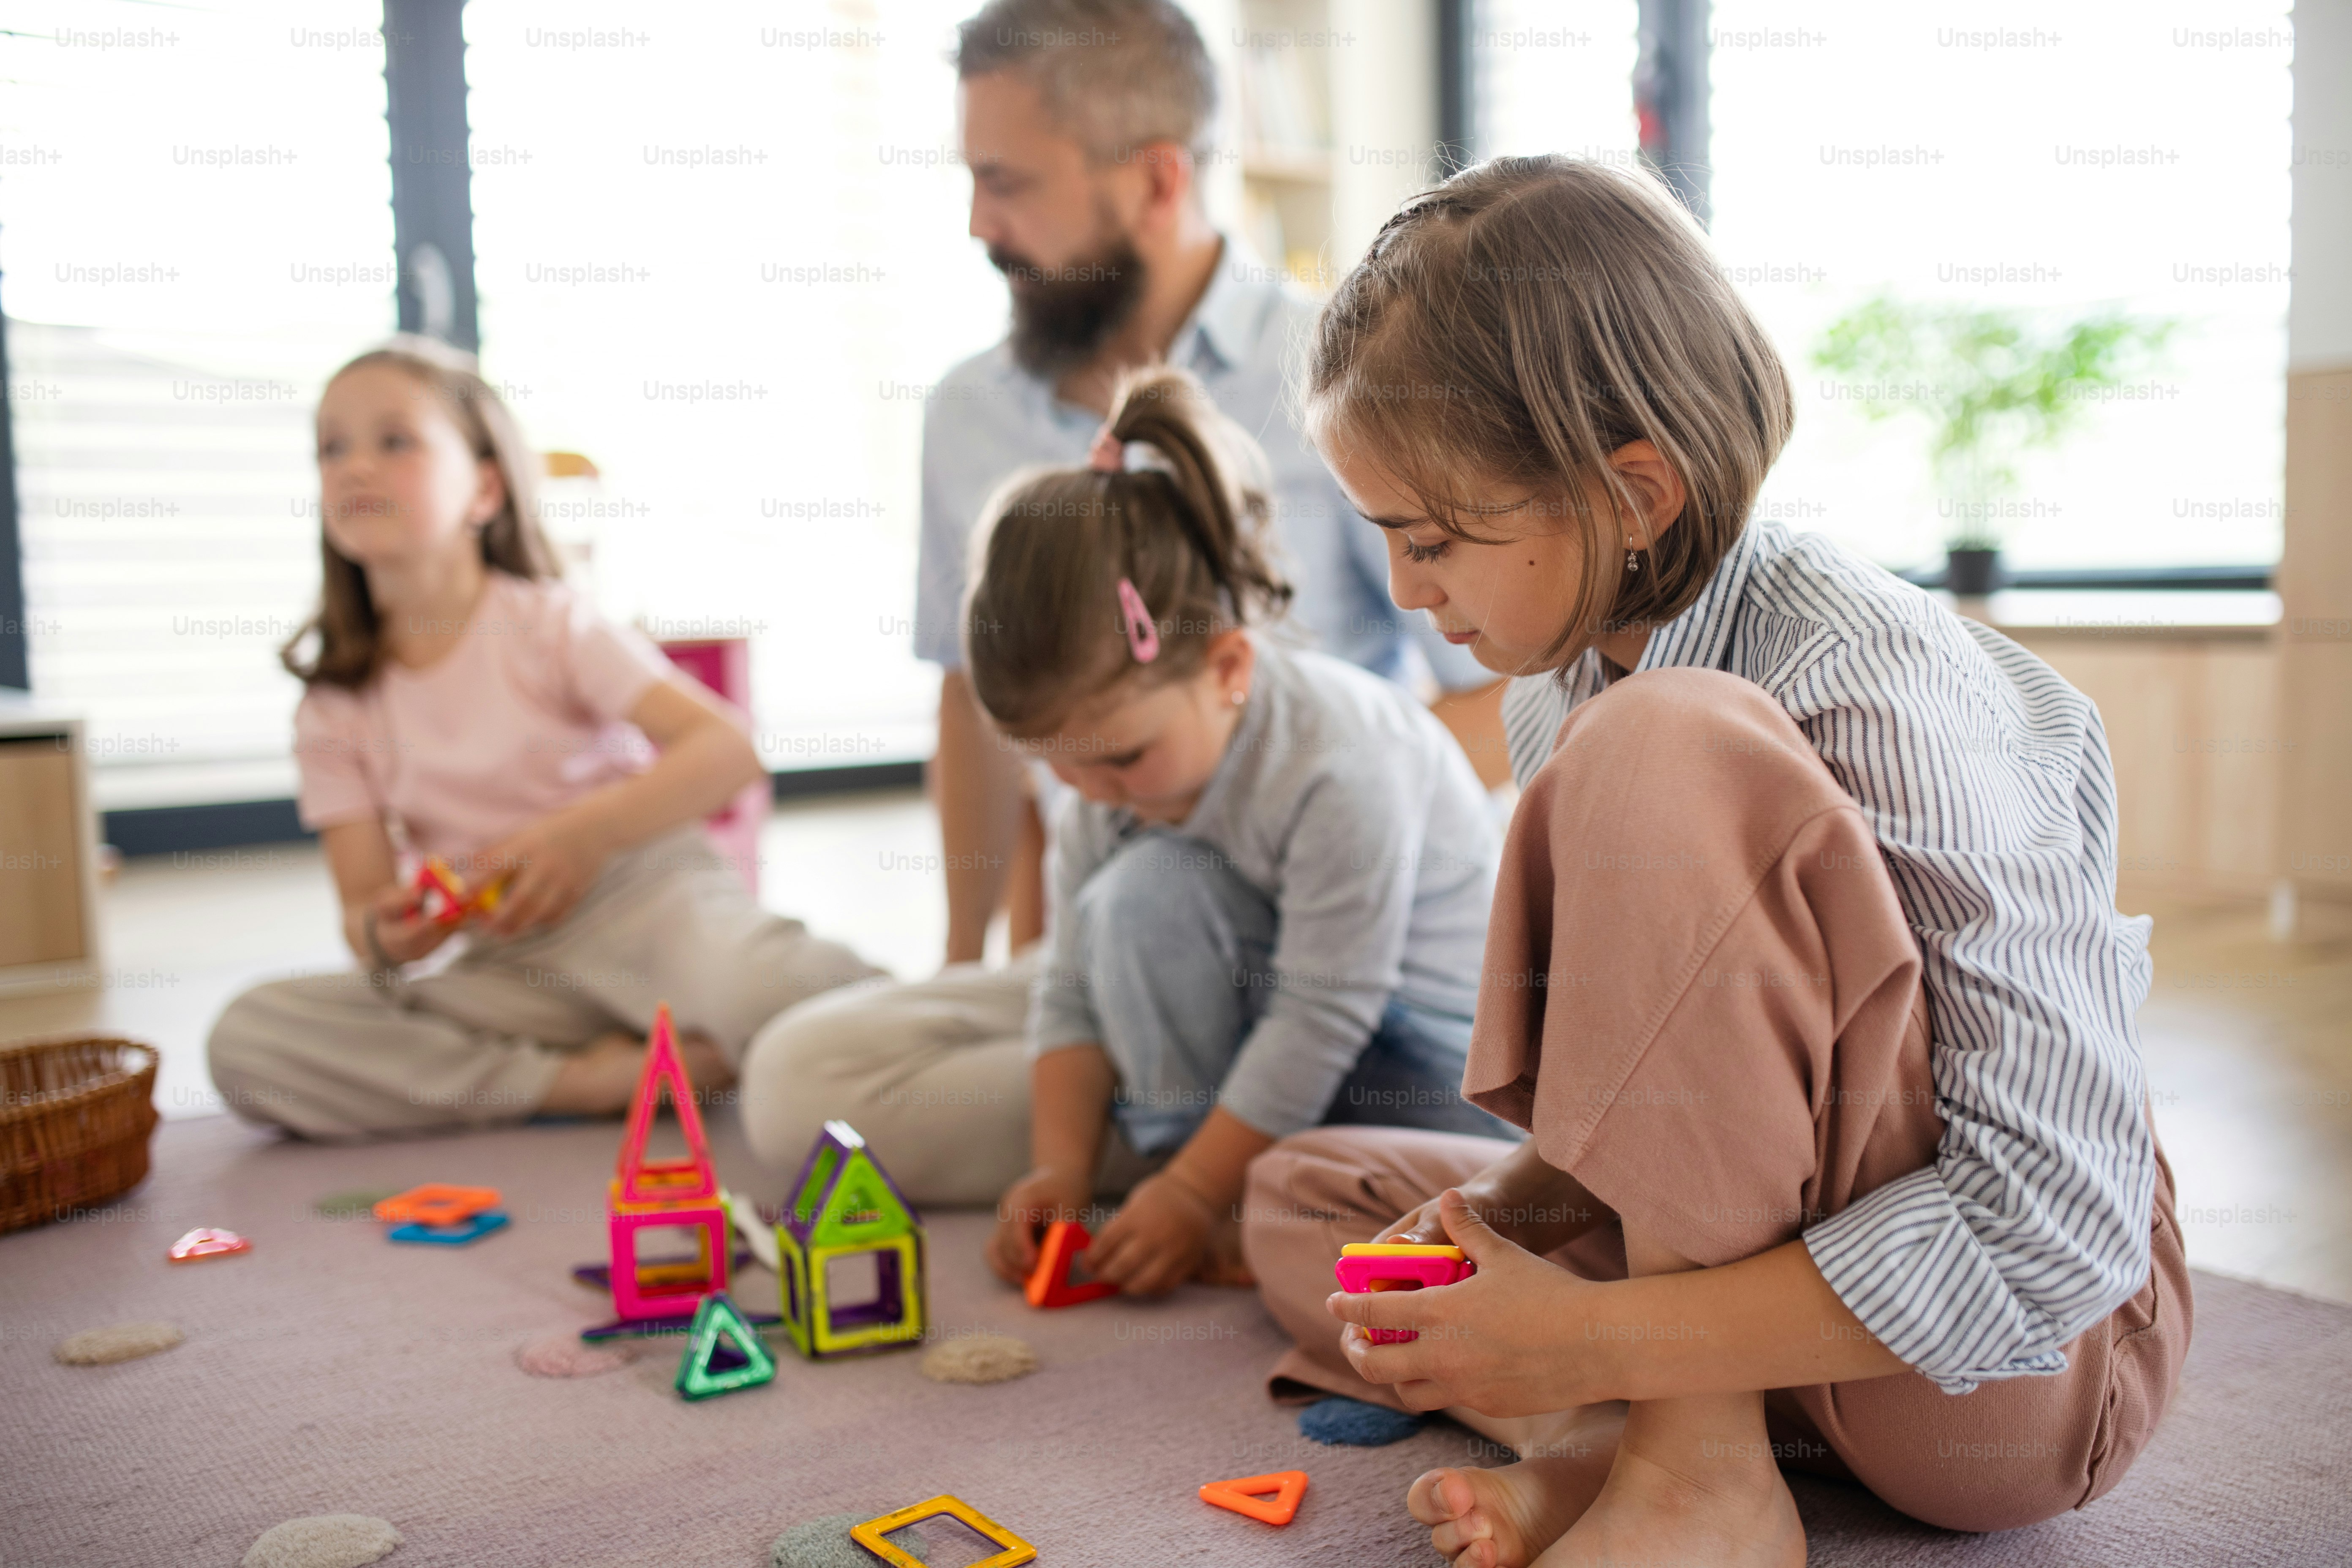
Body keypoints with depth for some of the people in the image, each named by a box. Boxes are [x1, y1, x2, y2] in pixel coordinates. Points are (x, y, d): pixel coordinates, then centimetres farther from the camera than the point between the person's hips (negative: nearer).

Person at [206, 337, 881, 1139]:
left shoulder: (549, 626, -1)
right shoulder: (335, 712, 8)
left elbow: (727, 749, -10)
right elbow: (362, 906, 5)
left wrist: (587, 834, -22)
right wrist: (386, 935, -20)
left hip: (642, 893, -4)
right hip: (508, 967, 5)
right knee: (246, 1040, -19)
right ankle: (583, 1079, -20)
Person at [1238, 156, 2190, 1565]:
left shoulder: (1875, 693, -25)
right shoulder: (1555, 692, -1)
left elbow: (2058, 1222, -28)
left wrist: (1598, 1334, -27)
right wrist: (1498, 1213, -9)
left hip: (2033, 1359, -8)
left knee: (1665, 752, -30)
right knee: (1301, 1190, 14)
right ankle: (1602, 1448, -13)